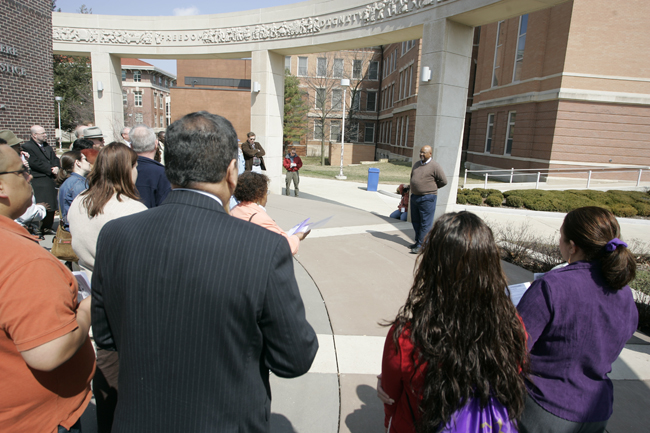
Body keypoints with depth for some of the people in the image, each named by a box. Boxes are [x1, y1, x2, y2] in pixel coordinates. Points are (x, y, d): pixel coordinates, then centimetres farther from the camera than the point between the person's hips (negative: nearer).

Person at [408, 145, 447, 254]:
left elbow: (443, 181, -6)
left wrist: (432, 187, 5)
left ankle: (421, 245, 0)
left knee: (425, 223, -3)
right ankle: (418, 242, 26)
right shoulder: (417, 164, 12)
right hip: (414, 196, 8)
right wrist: (414, 189, 14)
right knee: (416, 221, 14)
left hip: (427, 198, -7)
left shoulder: (435, 166, -10)